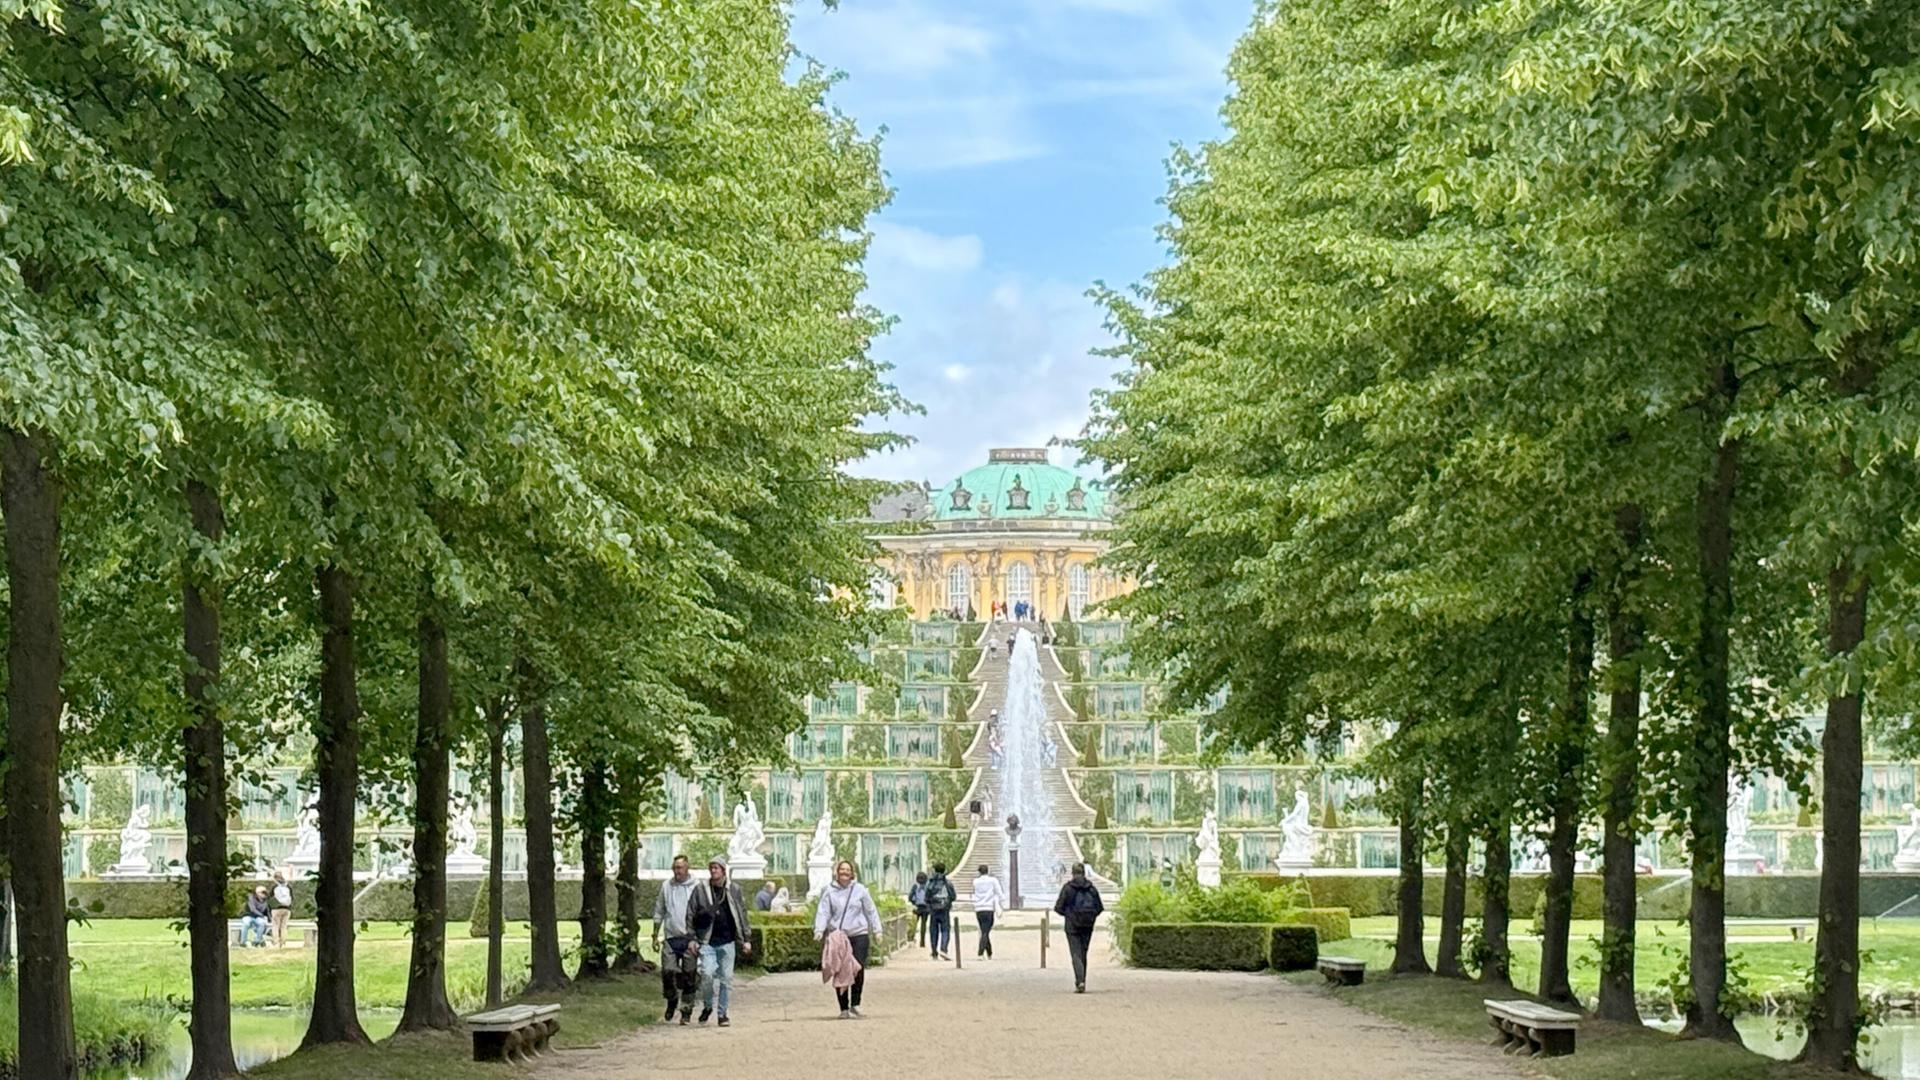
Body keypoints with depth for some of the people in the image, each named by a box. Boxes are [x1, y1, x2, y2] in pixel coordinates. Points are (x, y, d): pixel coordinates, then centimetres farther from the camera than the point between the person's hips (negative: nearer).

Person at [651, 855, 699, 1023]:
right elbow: (658, 912, 14)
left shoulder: (696, 887, -2)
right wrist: (655, 936, 11)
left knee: (688, 977, 2)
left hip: (689, 939, -2)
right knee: (668, 972, -8)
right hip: (671, 938, 2)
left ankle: (686, 1012, 12)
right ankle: (671, 1003, 17)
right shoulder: (666, 886, 8)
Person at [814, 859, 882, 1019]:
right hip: (837, 937, 0)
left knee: (858, 970, -8)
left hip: (859, 935, 0)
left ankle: (855, 1004, 4)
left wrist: (877, 930, 6)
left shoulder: (860, 889, 5)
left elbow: (871, 911, 10)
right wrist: (819, 930, -16)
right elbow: (823, 912, -1)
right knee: (840, 973, 0)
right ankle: (844, 1008, 8)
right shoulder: (829, 892, 4)